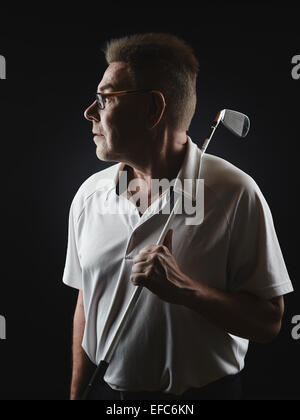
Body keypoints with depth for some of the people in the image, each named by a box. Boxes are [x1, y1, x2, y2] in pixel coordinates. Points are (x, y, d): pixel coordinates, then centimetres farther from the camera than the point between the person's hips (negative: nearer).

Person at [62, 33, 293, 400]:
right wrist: (77, 393, 4)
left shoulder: (234, 194, -19)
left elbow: (268, 322, -15)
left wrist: (184, 290, -28)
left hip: (201, 389, -3)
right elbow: (85, 304, 2)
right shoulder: (88, 195, -4)